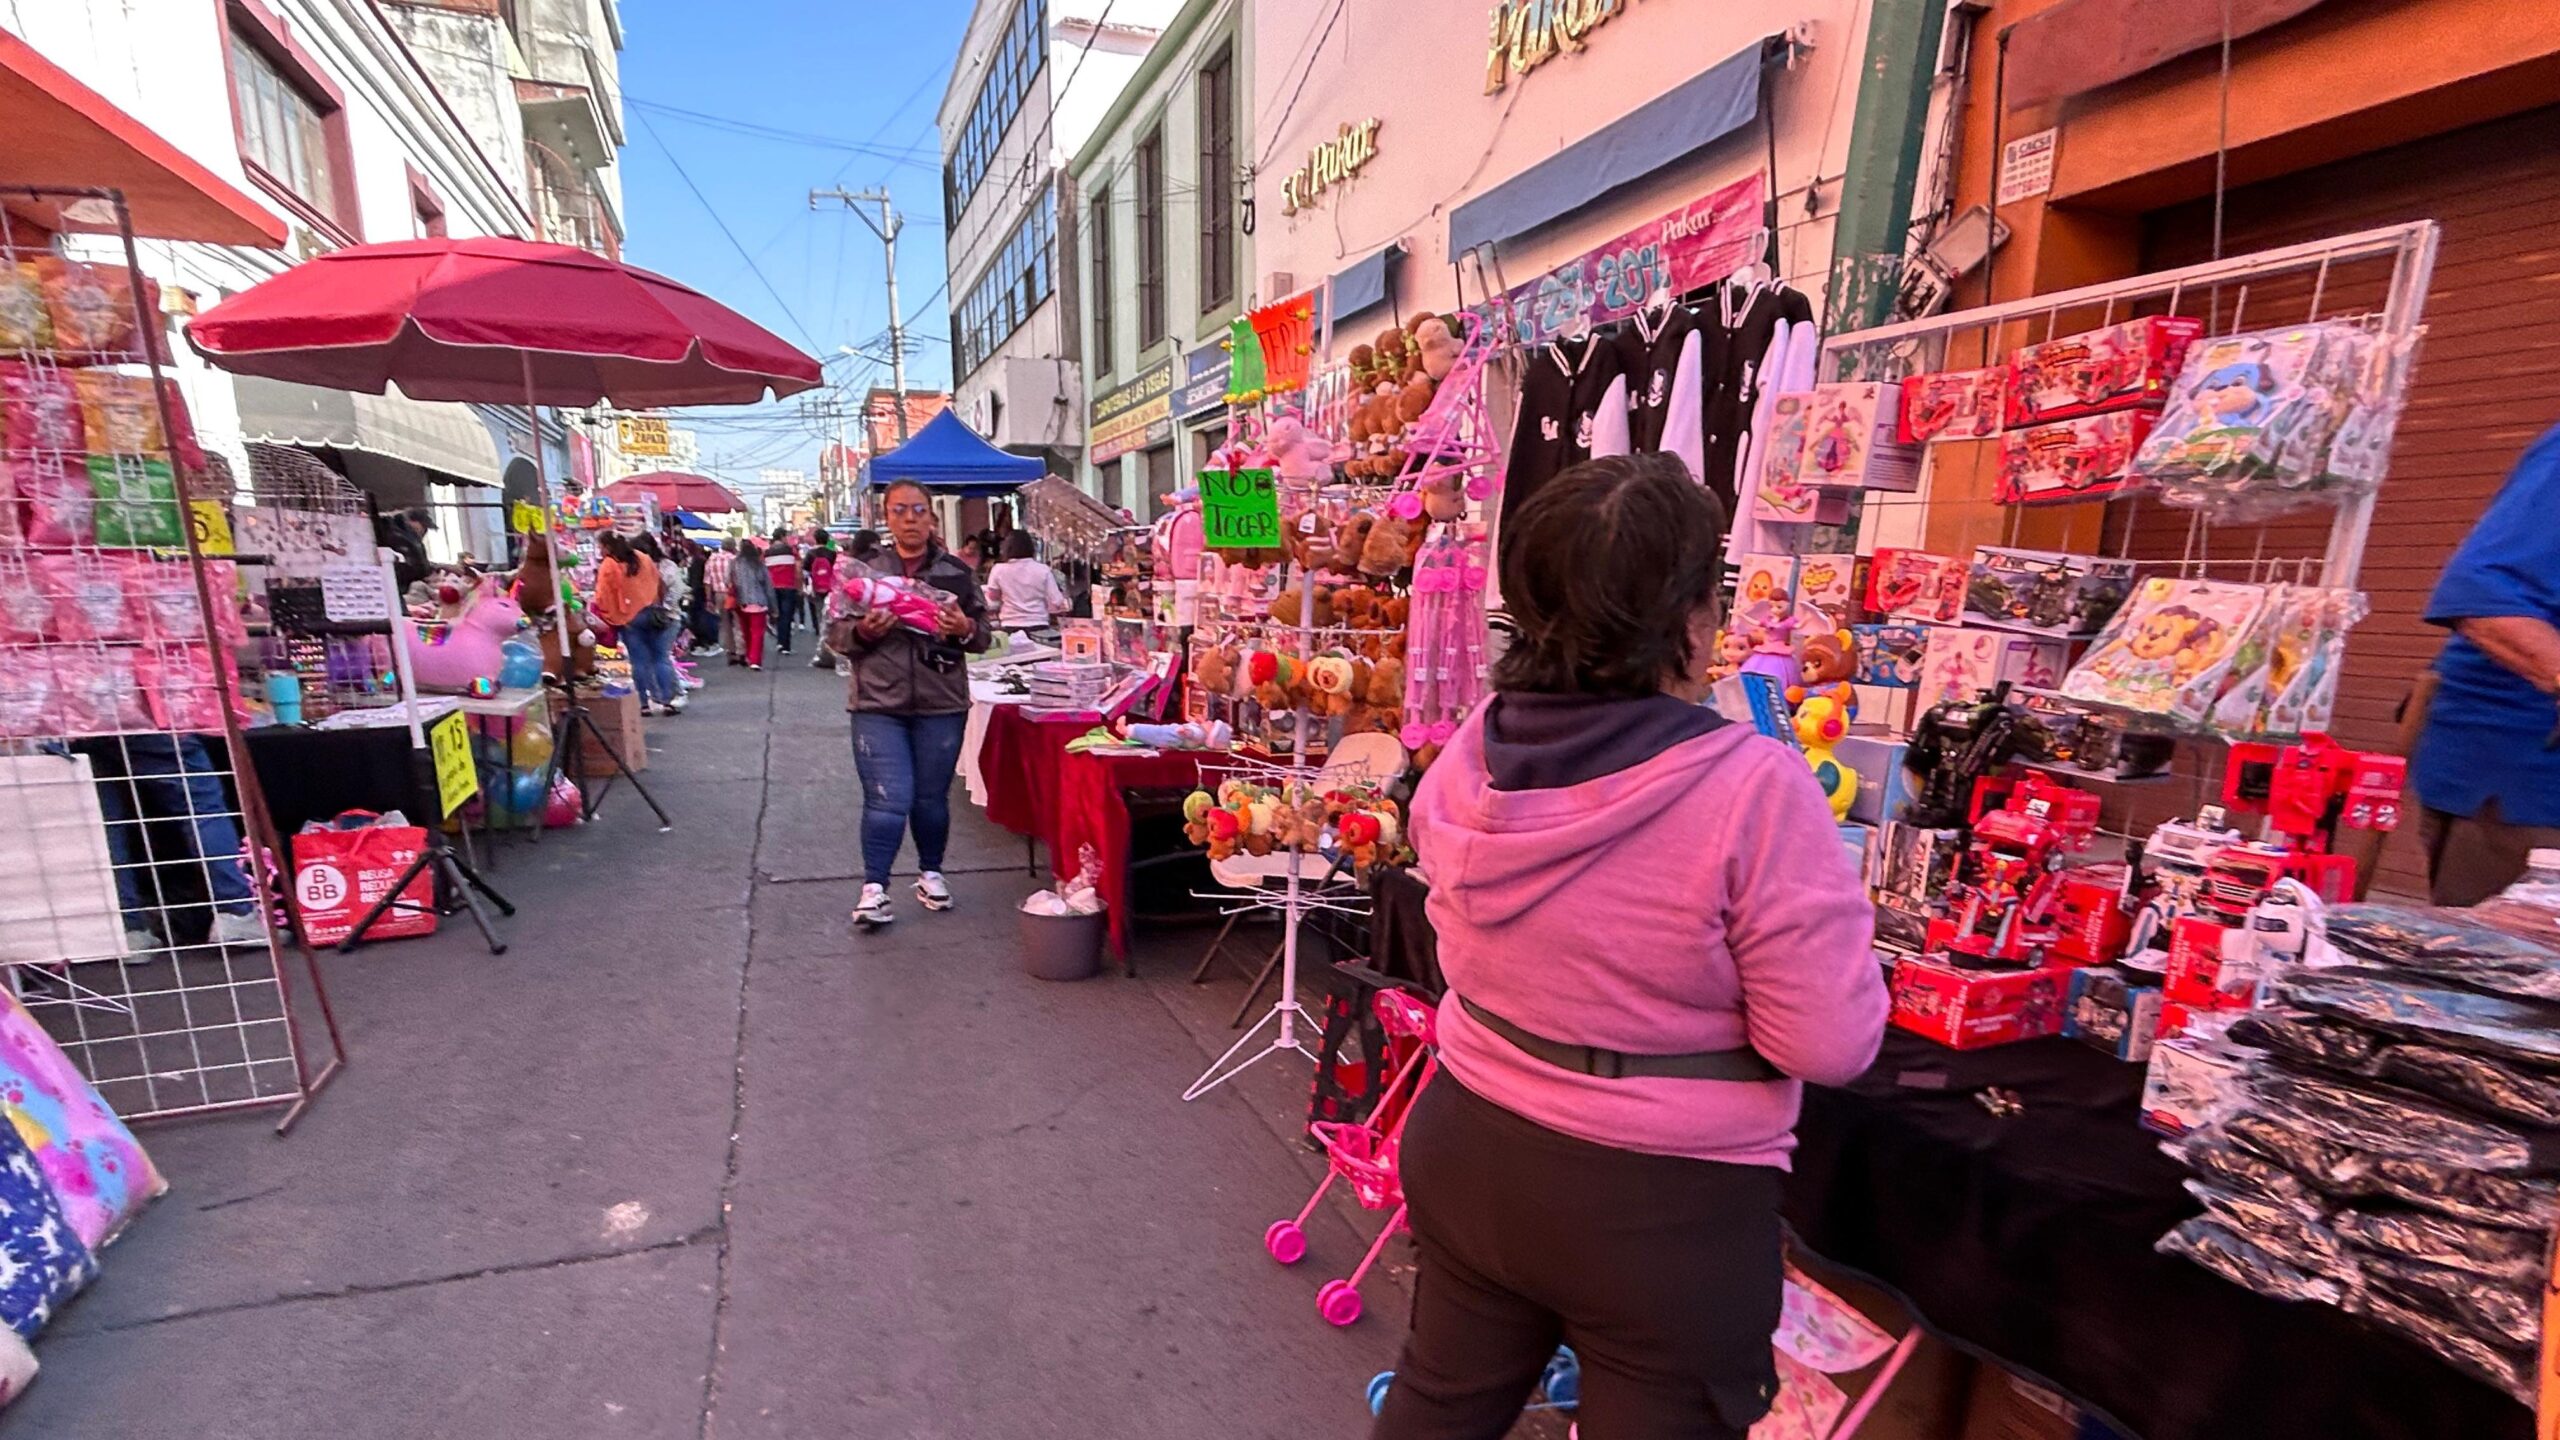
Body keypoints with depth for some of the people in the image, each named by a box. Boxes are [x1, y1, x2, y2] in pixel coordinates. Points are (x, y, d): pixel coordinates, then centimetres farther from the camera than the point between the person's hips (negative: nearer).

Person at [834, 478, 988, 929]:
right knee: (887, 799, -7)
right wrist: (862, 631, -16)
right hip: (878, 704, -1)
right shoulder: (864, 568, 3)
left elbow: (983, 633, 8)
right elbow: (839, 635, 5)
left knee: (932, 797, 12)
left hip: (942, 705, 1)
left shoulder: (956, 571, 5)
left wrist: (964, 629, -14)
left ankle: (930, 872, 31)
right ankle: (874, 886, 7)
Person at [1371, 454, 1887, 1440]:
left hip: (1466, 1151, 5)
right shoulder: (1753, 788, -25)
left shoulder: (1466, 757, -8)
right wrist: (1825, 906, -1)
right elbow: (1831, 1043, -18)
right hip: (1664, 1206, -4)